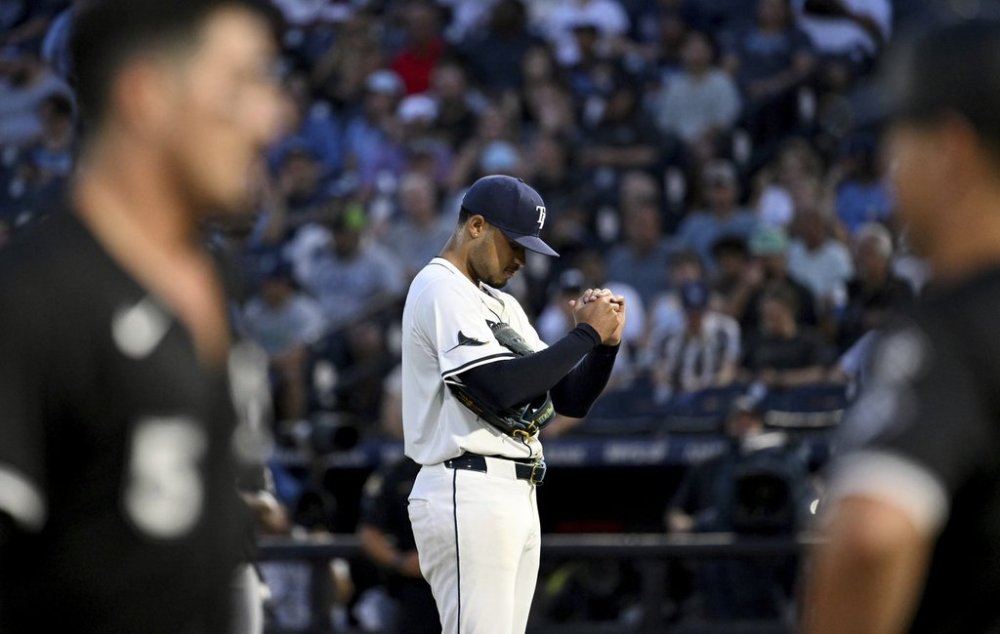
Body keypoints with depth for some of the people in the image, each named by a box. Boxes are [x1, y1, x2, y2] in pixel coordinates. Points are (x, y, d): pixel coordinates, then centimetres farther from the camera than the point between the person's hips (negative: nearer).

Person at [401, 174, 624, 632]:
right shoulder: (441, 290, -8)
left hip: (518, 494, 10)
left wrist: (607, 340, 2)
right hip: (469, 492, -10)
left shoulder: (502, 305, 21)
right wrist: (586, 333, -12)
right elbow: (502, 388, -20)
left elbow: (571, 400, 18)